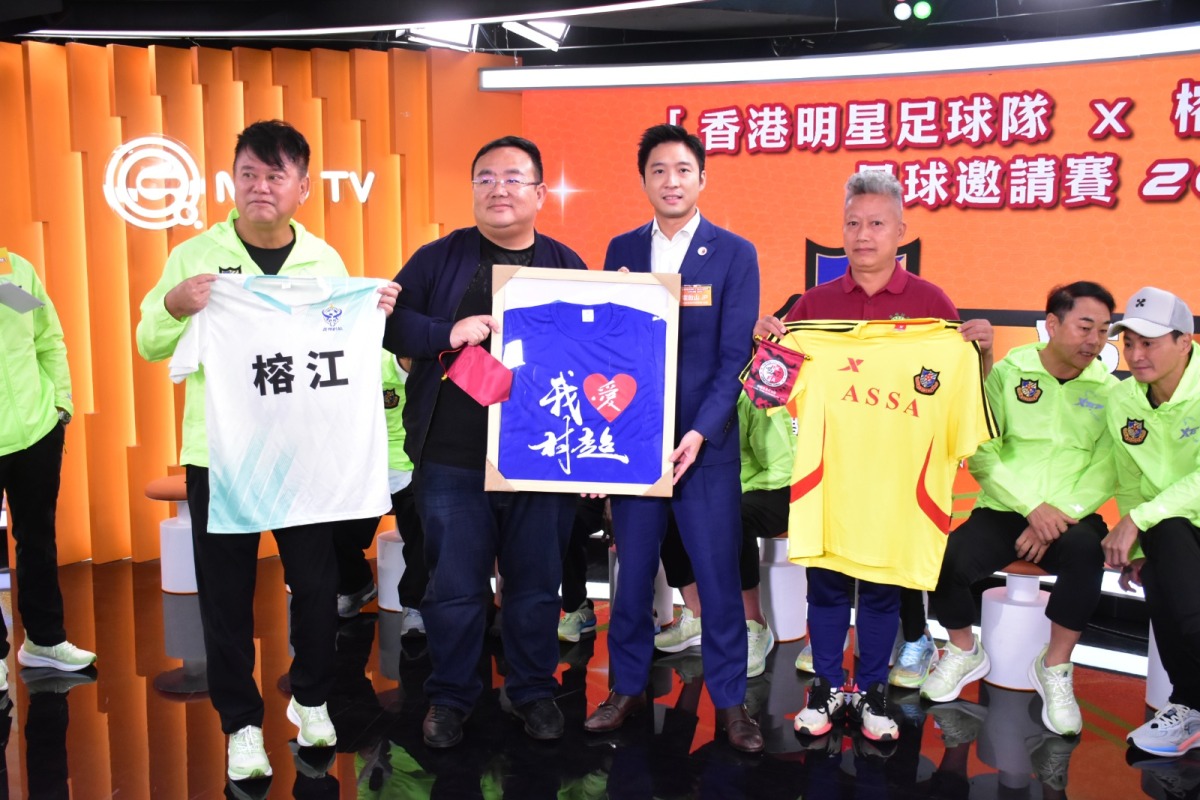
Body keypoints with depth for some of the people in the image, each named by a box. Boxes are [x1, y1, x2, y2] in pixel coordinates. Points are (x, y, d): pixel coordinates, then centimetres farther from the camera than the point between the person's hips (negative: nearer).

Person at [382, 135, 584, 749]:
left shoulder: (566, 266, 8)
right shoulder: (439, 259, 5)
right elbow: (390, 323, -1)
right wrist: (449, 332, -18)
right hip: (453, 462, -1)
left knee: (537, 587, 12)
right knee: (454, 588, 8)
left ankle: (534, 690, 31)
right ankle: (449, 697, 27)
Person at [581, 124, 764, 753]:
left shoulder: (734, 254, -1)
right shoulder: (622, 250, 8)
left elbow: (734, 355, -6)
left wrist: (700, 432, -16)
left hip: (705, 440, -2)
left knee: (718, 575, 4)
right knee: (632, 570, 11)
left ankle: (729, 698, 20)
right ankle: (628, 687, 27)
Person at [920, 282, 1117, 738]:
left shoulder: (1109, 390, 6)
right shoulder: (1008, 373, 2)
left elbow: (1105, 470, -2)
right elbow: (981, 454, -4)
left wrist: (1061, 515, -16)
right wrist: (1031, 507, -14)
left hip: (1069, 517, 0)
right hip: (1003, 511, 0)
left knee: (1085, 551, -35)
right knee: (944, 560, -27)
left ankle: (1055, 667, -9)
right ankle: (964, 652, 7)